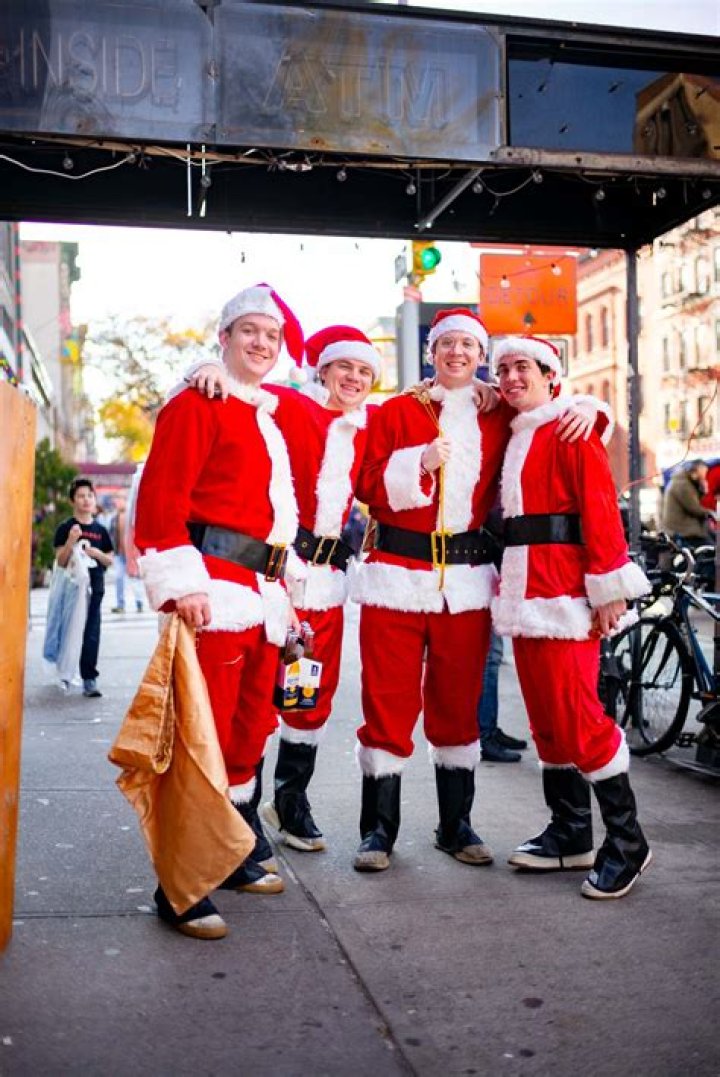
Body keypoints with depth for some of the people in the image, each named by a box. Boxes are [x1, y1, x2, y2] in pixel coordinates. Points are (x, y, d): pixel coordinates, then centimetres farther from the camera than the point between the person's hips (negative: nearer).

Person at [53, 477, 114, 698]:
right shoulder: (66, 528, 0)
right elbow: (61, 561, -5)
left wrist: (98, 554, -7)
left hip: (94, 588, 2)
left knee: (91, 635, -3)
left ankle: (89, 680, -4)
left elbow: (110, 559, 15)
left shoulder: (100, 530, 10)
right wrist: (71, 541, -21)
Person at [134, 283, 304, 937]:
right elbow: (162, 496, -14)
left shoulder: (275, 417, 20)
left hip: (264, 591, 8)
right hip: (215, 587, -8)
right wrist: (182, 583, -21)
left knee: (250, 729, 15)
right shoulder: (197, 405, -5)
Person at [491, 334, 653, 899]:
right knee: (546, 715, 11)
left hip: (564, 589, -8)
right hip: (525, 592, 8)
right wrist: (508, 577, 13)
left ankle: (627, 842, 4)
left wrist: (609, 589, -18)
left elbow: (601, 510, -13)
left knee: (576, 714, -9)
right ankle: (570, 835, 21)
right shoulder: (514, 436, 18)